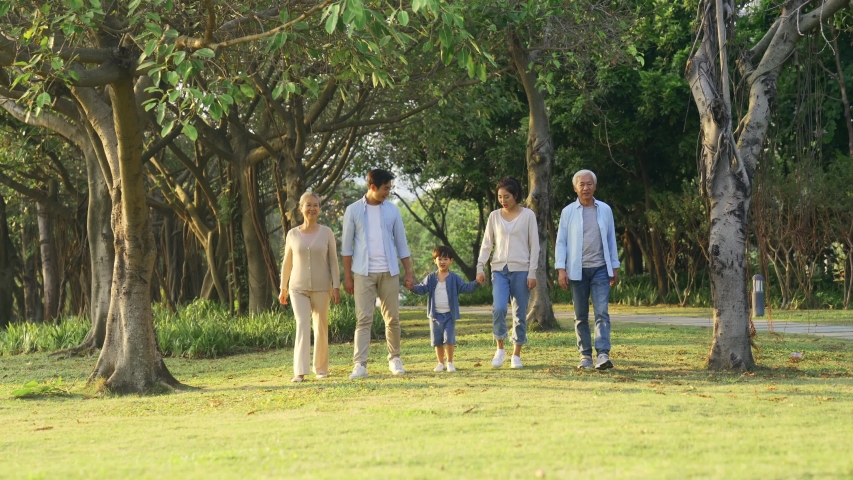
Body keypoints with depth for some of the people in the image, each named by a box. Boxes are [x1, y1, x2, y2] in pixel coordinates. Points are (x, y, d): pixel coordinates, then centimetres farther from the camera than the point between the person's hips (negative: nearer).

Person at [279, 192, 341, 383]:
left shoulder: (326, 233, 1)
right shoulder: (293, 235, 3)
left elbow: (333, 261, 2)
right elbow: (287, 263, 12)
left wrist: (336, 286, -4)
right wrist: (283, 288, 14)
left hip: (321, 288, 0)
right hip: (298, 288, 0)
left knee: (321, 328, 5)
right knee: (302, 326, -14)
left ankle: (321, 368, 20)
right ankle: (300, 371, -20)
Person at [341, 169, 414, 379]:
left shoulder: (392, 210, 7)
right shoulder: (353, 210, 1)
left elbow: (401, 243, 10)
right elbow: (346, 245, 2)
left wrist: (409, 273, 5)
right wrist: (347, 276, -2)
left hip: (389, 272, 2)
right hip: (363, 273, -2)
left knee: (392, 318, 7)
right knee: (363, 319, -7)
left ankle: (394, 359, 22)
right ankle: (360, 365, -10)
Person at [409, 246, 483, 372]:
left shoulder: (455, 278, 1)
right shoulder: (431, 278, 3)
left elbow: (465, 288, -2)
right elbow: (422, 288, -4)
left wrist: (476, 283, -19)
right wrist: (413, 287, -24)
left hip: (449, 314, -2)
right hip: (435, 314, 2)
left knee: (449, 339, -8)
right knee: (437, 340, 8)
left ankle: (450, 363, 3)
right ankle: (440, 363, 21)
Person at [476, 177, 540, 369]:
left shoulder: (528, 215, 1)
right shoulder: (494, 216, 8)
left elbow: (534, 245, 0)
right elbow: (487, 244, 10)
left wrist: (532, 272, -6)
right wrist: (480, 268, 1)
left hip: (521, 269, -1)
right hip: (499, 269, 1)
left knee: (520, 313, 1)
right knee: (498, 308, -16)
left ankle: (516, 355, 11)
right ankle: (500, 349, -1)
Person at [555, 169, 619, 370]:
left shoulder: (605, 210, 7)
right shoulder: (568, 212, 3)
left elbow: (611, 239, 12)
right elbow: (561, 242, 2)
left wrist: (614, 267, 10)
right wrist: (561, 269, -7)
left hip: (600, 269, 0)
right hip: (577, 270, 0)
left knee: (602, 312, -11)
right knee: (580, 316, 5)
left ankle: (603, 354, -18)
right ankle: (585, 355, 12)